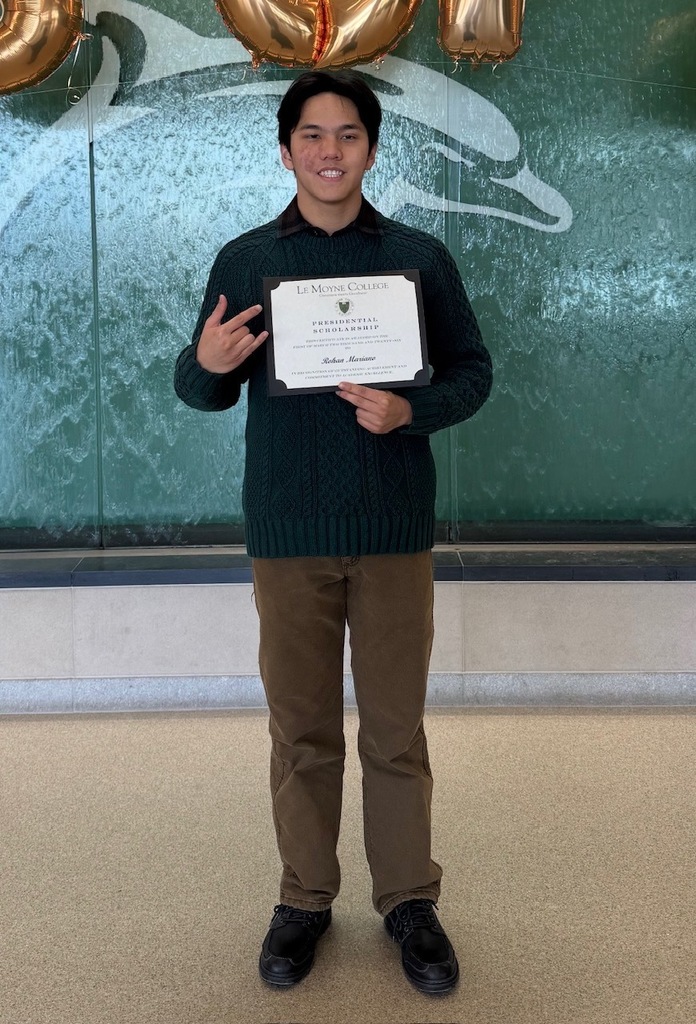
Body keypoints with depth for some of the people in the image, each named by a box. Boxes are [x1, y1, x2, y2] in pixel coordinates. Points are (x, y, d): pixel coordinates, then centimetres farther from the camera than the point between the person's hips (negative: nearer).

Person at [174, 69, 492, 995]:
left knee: (396, 728, 7)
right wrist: (205, 365, -16)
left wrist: (411, 410, -15)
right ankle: (305, 899, 26)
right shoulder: (245, 260, 6)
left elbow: (471, 371, 5)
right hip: (287, 529, 1)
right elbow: (204, 392, 8)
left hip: (394, 527, 0)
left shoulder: (420, 257, 4)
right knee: (301, 728, 10)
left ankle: (409, 900, 24)